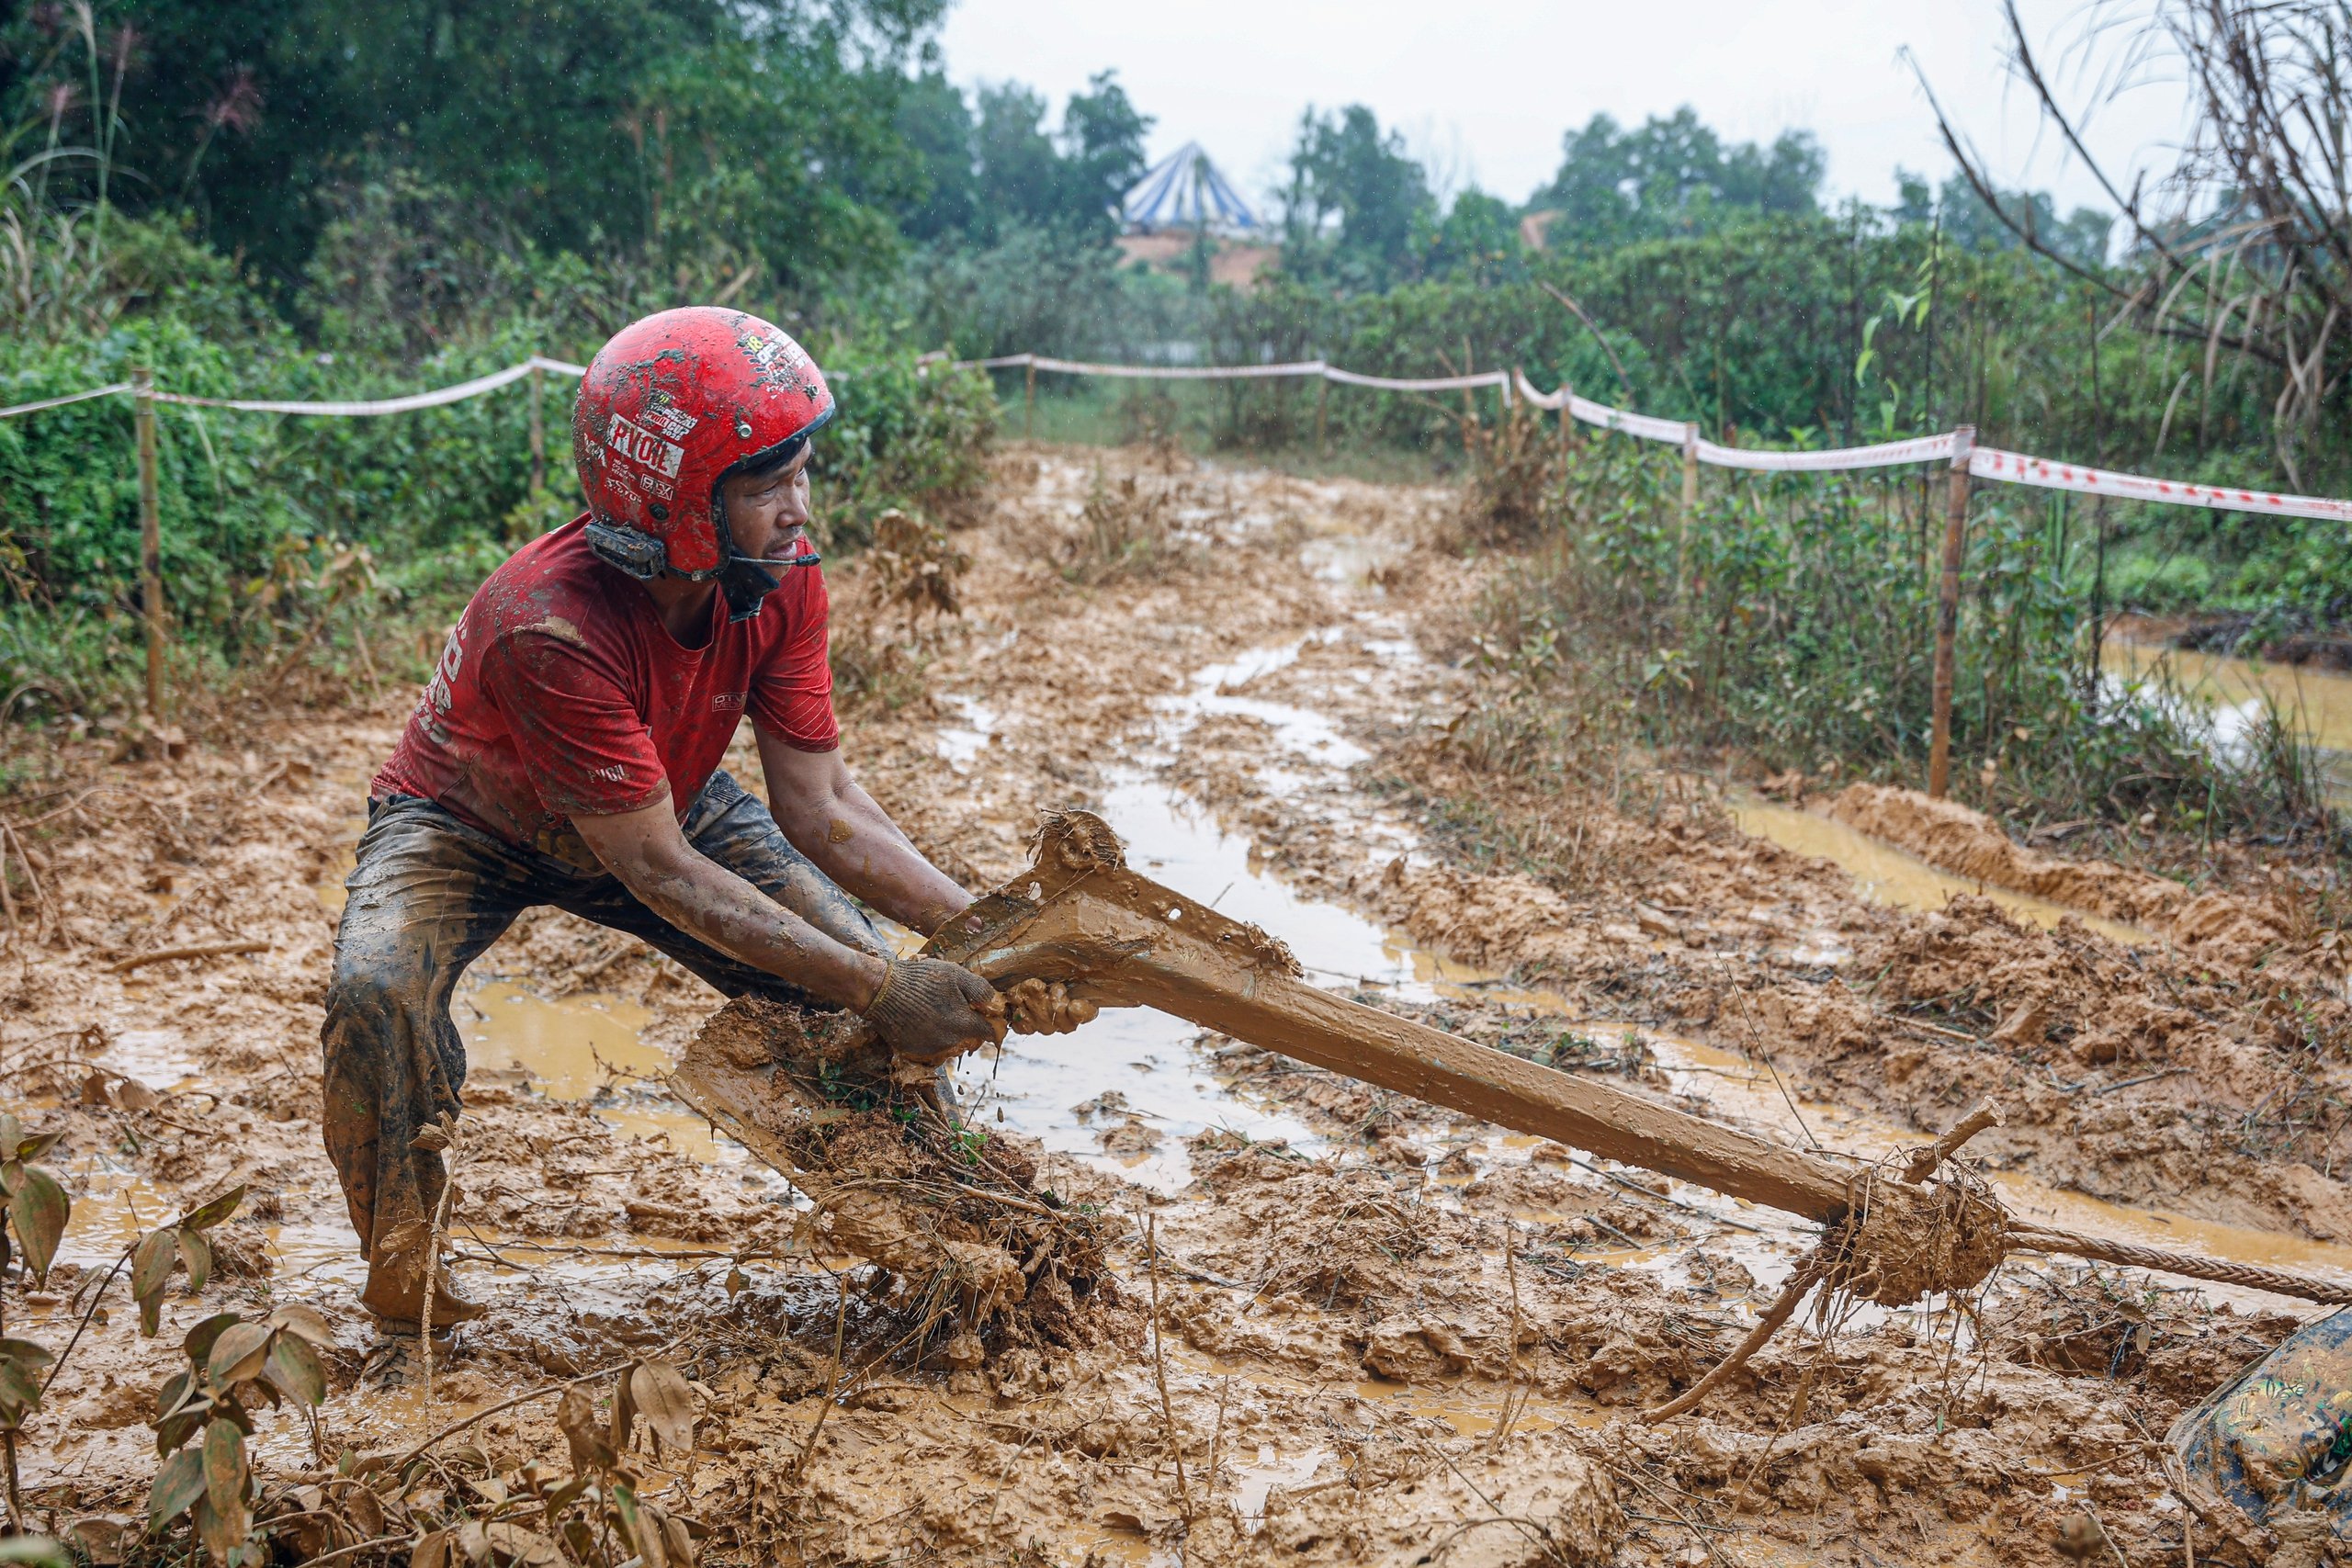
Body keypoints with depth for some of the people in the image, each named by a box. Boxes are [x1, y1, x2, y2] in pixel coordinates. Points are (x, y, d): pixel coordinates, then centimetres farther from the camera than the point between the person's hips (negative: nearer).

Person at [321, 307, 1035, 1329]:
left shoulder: (779, 579, -22)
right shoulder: (550, 629, -40)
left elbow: (820, 807, -15)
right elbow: (661, 873, -35)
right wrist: (880, 990, -36)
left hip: (670, 801, 5)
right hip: (471, 824, -5)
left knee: (868, 969, -10)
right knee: (378, 995, -34)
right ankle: (400, 1275, -7)